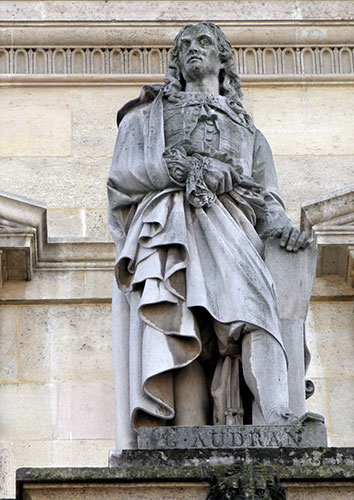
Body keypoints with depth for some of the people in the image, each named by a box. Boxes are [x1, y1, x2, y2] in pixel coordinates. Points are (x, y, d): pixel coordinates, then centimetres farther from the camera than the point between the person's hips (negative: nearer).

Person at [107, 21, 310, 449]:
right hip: (170, 231, -2)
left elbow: (266, 200, 20)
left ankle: (272, 425, -41)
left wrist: (281, 228, -4)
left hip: (229, 234, 2)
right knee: (181, 330, -26)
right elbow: (124, 172, 11)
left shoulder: (248, 131, 34)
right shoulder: (150, 114, 29)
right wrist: (183, 168, -4)